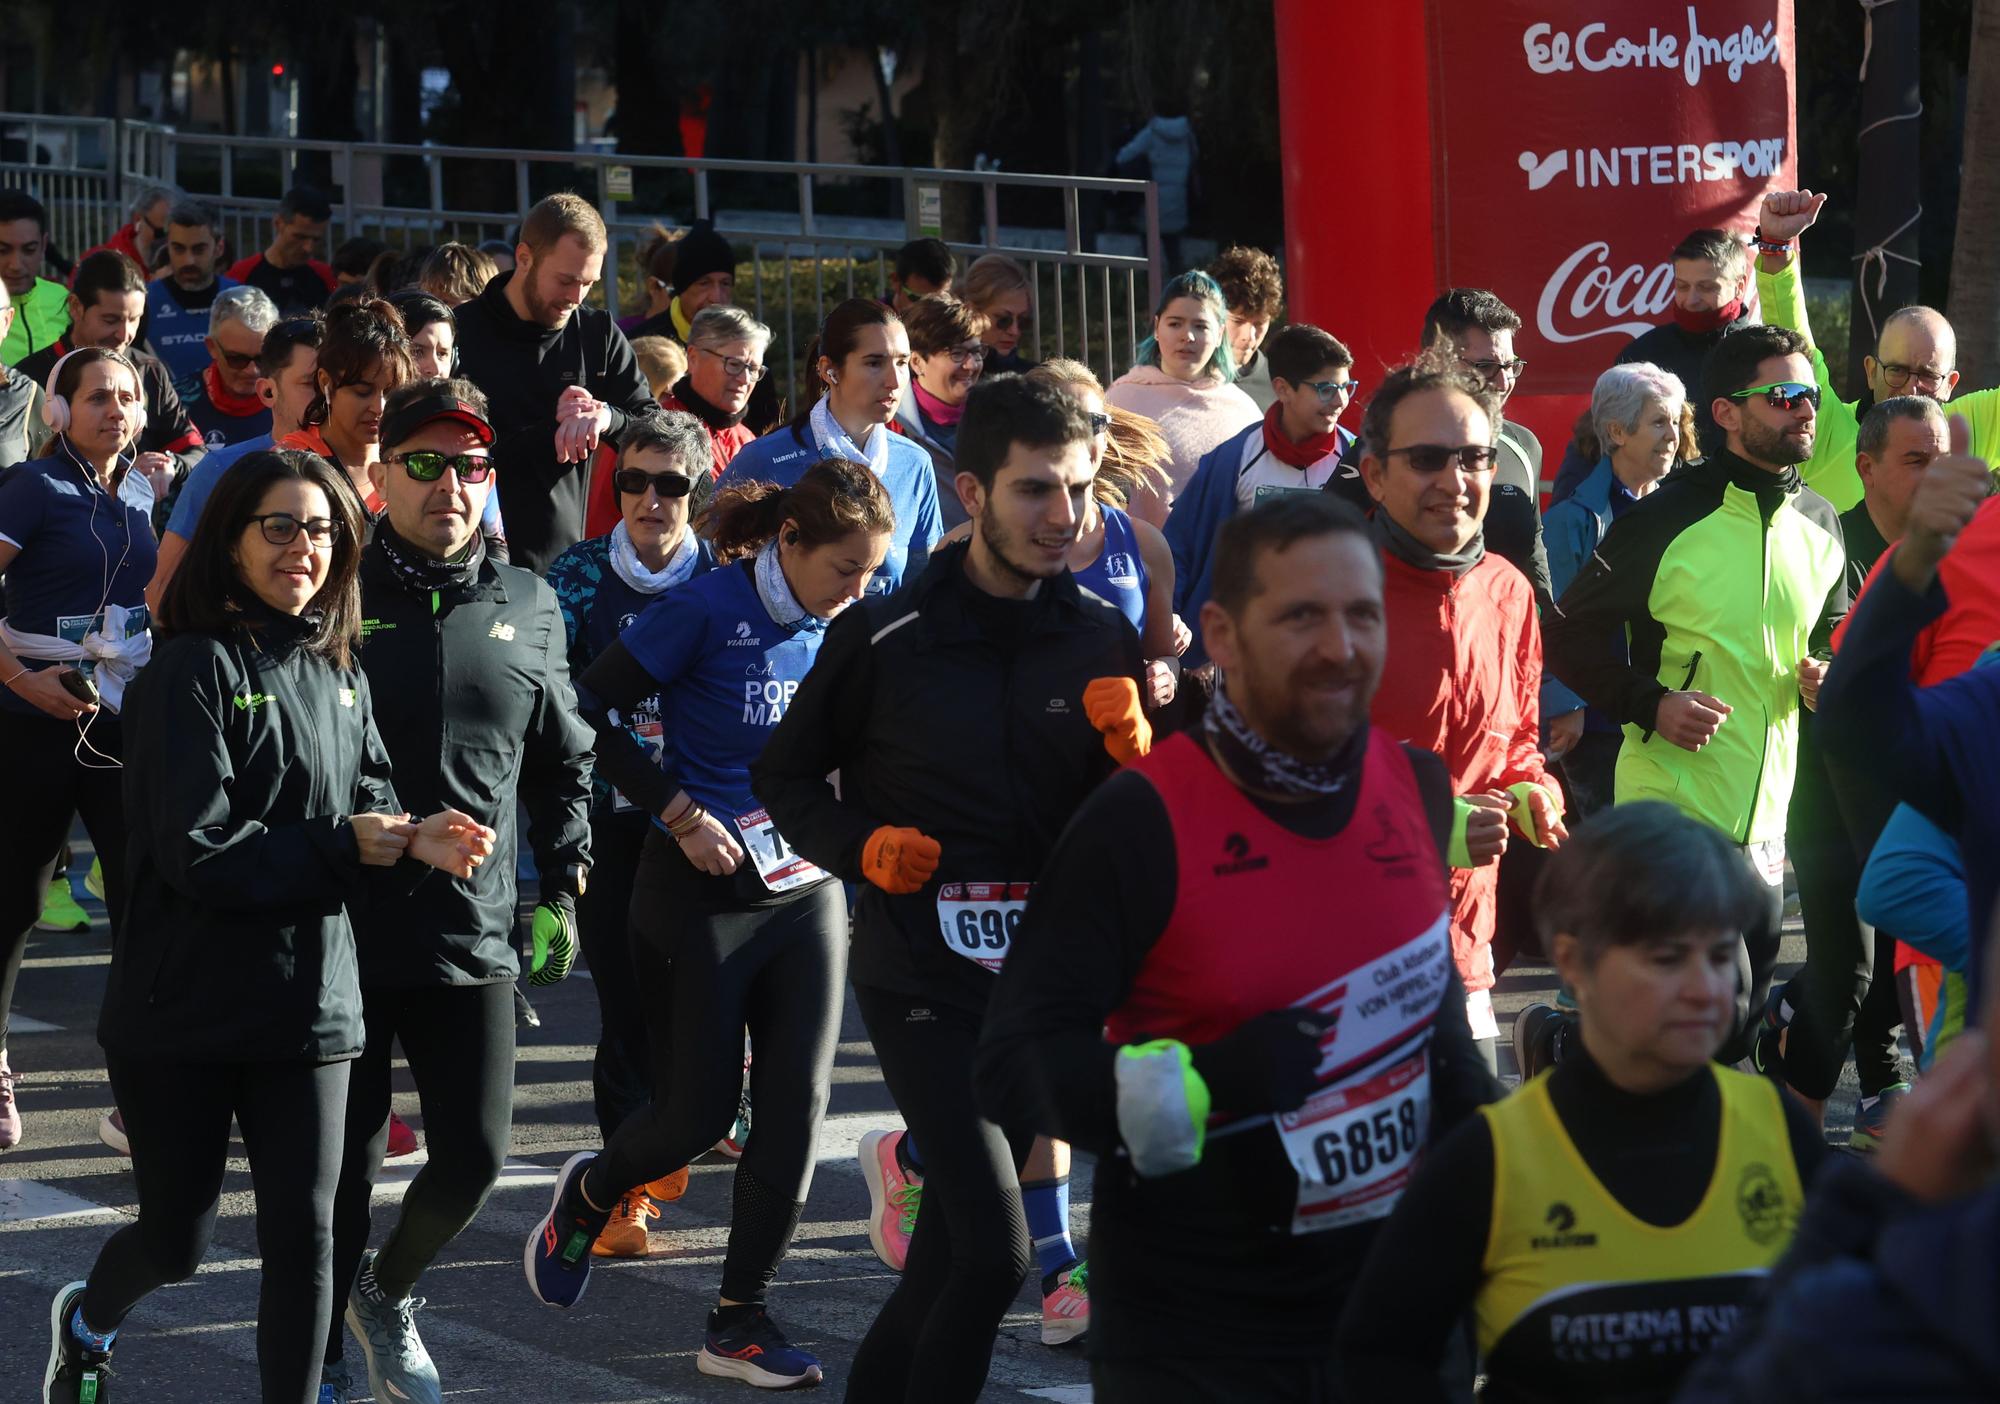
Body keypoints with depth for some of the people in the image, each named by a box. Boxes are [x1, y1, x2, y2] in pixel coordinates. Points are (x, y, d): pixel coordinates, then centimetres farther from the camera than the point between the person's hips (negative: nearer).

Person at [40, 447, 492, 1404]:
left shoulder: (338, 675, 9)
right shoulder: (193, 671, -13)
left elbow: (366, 813, 12)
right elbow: (197, 851, -19)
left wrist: (416, 842, -10)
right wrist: (342, 848, -14)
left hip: (309, 1001, 5)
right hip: (186, 1002, -5)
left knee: (305, 1232, -1)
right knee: (177, 1242, 9)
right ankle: (86, 1321, 42)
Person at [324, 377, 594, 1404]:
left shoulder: (528, 612, 7)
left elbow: (564, 762, 19)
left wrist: (560, 891, 13)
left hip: (475, 935, 3)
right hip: (345, 930, -3)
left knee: (474, 1155, 1)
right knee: (343, 1166, 2)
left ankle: (389, 1292, 30)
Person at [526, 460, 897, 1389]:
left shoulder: (838, 626, 2)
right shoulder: (708, 608, -15)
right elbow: (587, 713, -12)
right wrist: (680, 813, -15)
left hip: (806, 891, 5)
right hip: (703, 894, -5)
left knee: (796, 1110, -2)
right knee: (697, 1112, 0)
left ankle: (740, 1321, 8)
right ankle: (588, 1195, 33)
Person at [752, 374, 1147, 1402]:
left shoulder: (1103, 640, 3)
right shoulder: (884, 639, -5)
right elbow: (785, 775, 8)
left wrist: (1134, 753, -13)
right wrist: (861, 845, -11)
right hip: (921, 972, -4)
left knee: (954, 1241, 15)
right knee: (994, 1248, -16)